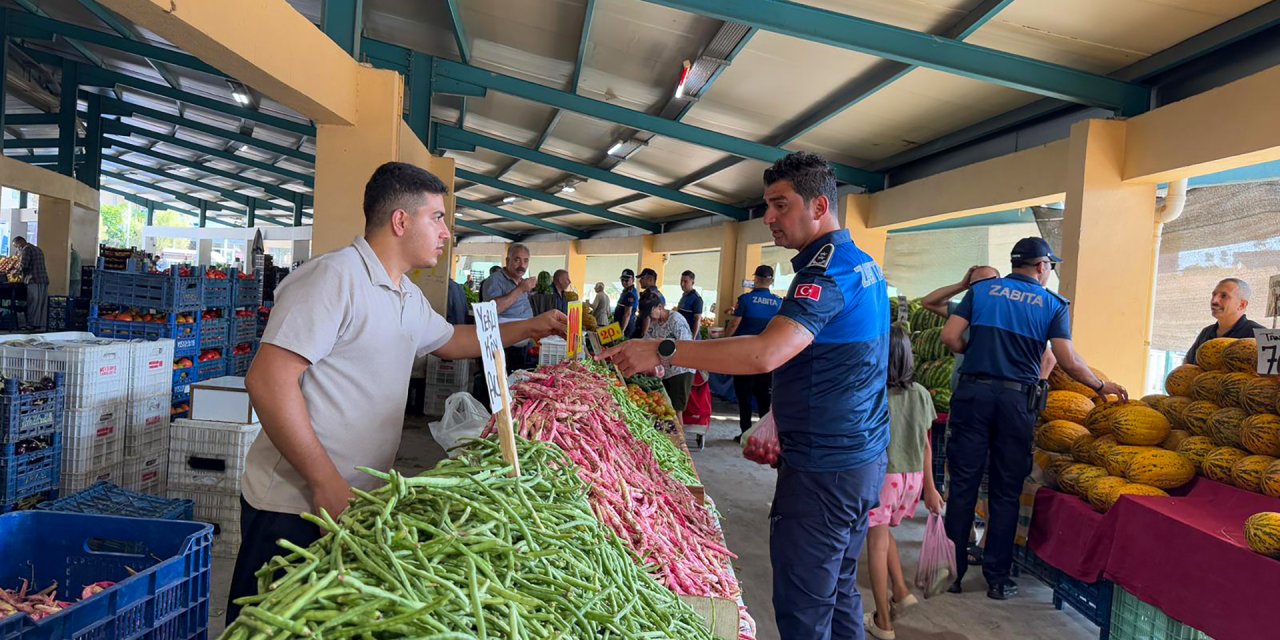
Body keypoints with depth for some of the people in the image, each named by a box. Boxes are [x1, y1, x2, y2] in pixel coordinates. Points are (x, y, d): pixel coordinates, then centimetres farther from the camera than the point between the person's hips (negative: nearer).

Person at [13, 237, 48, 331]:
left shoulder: (26, 249, -4)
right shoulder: (38, 249, 22)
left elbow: (23, 265, -13)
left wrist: (17, 272, 4)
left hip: (34, 281, -8)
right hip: (44, 280, 8)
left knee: (33, 304, -5)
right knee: (42, 304, 6)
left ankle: (32, 324, -4)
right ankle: (41, 325, 6)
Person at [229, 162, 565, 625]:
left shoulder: (409, 297, 13)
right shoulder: (335, 276, -18)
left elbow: (450, 341, 32)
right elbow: (268, 379, -23)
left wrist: (530, 328, 26)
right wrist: (326, 483, -22)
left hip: (363, 501, 9)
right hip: (296, 506, -8)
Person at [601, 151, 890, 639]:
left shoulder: (828, 270, -18)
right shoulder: (865, 265, 14)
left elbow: (766, 354, -32)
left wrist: (663, 352, -30)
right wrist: (780, 427, 21)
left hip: (824, 468, -10)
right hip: (865, 457, 10)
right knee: (838, 592, 21)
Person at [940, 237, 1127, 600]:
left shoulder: (982, 290, 8)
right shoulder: (1052, 304, 6)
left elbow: (950, 337, -2)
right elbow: (1068, 360, -3)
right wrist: (1101, 386, 13)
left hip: (973, 392, 1)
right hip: (1017, 399, 0)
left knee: (963, 487, 5)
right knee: (1006, 493, 8)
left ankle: (952, 572, 11)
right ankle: (997, 580, 14)